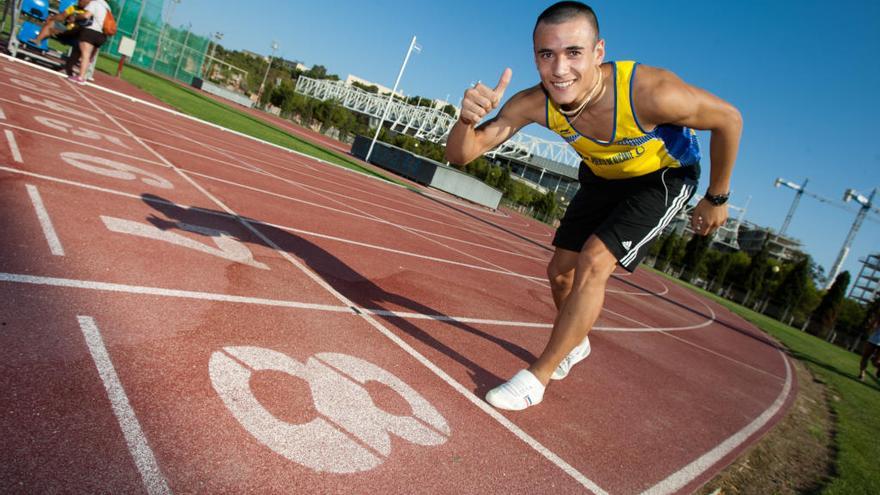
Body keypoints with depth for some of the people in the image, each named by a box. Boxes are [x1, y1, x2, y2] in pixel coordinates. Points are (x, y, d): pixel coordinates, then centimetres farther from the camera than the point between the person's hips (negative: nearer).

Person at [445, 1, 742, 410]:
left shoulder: (650, 91, -39)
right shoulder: (535, 104, -28)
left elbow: (728, 119, -21)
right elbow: (460, 154, -27)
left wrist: (716, 198, -11)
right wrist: (468, 119, -50)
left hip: (664, 178, -4)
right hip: (602, 178, 5)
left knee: (594, 262, -21)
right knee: (560, 272, 7)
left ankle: (537, 378, -8)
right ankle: (575, 344, 39)